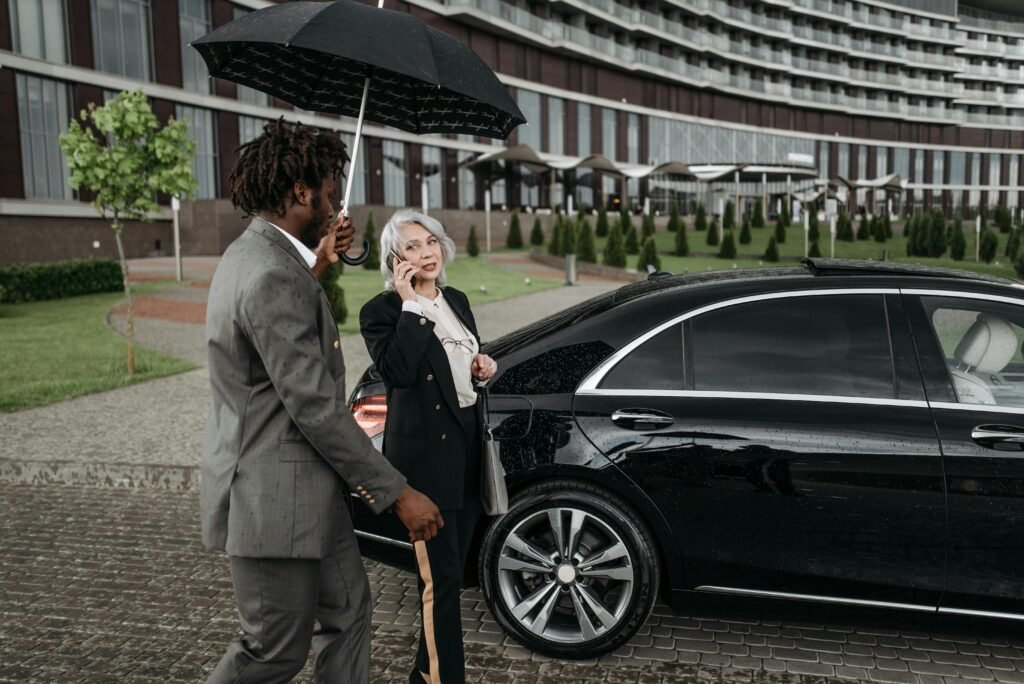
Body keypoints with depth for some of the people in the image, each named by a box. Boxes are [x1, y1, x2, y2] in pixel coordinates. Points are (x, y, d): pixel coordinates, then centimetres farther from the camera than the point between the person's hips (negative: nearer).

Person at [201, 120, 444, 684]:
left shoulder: (251, 255, 9)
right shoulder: (273, 276, -24)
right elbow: (314, 406, -25)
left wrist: (316, 266, 20)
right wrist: (397, 493, -19)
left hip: (306, 491, 10)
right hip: (273, 499, -10)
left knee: (347, 611, 18)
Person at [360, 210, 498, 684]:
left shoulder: (457, 301, 11)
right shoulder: (381, 312, -10)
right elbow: (397, 370, -26)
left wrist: (482, 368, 1)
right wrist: (411, 305, -22)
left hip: (467, 445, 8)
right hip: (424, 453, -7)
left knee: (451, 570, 17)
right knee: (441, 577, -2)